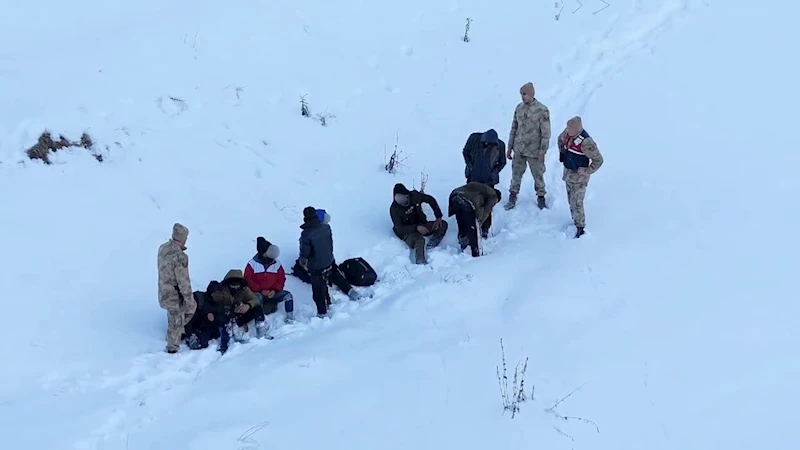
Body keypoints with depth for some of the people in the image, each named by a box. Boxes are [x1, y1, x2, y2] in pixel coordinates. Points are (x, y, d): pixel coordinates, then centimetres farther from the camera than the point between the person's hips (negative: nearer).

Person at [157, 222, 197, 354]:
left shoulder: (163, 248, -6)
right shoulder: (180, 257, -32)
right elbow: (184, 282, -24)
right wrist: (190, 301, -13)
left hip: (164, 291, 8)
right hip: (174, 295, -8)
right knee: (177, 322, 14)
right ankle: (172, 348, 32)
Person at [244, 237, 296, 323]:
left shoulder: (277, 264, 3)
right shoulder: (252, 264, -4)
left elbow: (281, 279, 5)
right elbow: (248, 280, -7)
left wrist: (275, 290, -13)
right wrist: (261, 291, -17)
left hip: (273, 293, 3)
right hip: (258, 293, -3)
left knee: (288, 295, -19)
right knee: (258, 297, -37)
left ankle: (290, 318, -15)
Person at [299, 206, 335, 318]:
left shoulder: (306, 233, -27)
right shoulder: (326, 227, -12)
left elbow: (304, 252, -17)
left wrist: (302, 262, 3)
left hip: (316, 266, -6)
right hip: (329, 262, 6)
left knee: (317, 290, 12)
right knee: (324, 284, 30)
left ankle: (322, 313, 24)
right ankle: (327, 303, 49)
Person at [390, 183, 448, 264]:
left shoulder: (415, 195, -12)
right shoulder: (394, 209, -20)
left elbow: (431, 200, 3)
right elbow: (399, 229, -22)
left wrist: (438, 217, -6)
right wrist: (416, 228, -34)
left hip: (421, 225, 6)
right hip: (407, 232, -6)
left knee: (443, 224, -14)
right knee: (419, 240, -38)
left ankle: (431, 247, -26)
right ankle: (421, 263, -45)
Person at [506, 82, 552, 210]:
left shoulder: (542, 110, -13)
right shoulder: (519, 108, 1)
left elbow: (545, 133, -11)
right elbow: (514, 128, 9)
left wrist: (542, 151, -13)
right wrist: (510, 148, 10)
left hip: (534, 151, -4)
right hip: (518, 150, 4)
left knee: (538, 175, 9)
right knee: (516, 174, 10)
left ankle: (541, 197, 27)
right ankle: (512, 197, 24)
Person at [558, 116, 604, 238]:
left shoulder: (586, 142, -30)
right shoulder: (568, 133, -7)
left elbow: (598, 160, -21)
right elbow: (560, 139, 20)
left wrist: (586, 172, -18)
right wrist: (562, 153, 13)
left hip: (578, 176, -8)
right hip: (568, 172, 8)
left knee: (576, 203, -6)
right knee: (571, 200, 19)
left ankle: (580, 228, 6)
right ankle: (576, 222, 34)